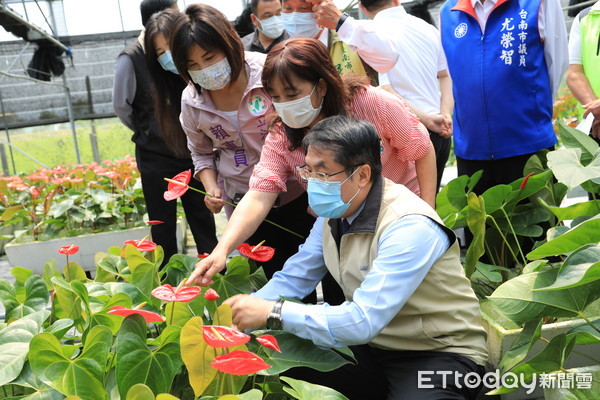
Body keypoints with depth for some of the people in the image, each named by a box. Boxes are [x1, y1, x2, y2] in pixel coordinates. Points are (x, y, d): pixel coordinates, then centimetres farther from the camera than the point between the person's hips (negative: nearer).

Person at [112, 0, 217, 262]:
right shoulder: (131, 59, -13)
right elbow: (121, 107, -5)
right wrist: (146, 132, 6)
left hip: (190, 149, 4)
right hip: (156, 155, -4)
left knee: (202, 216, 13)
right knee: (163, 224, 9)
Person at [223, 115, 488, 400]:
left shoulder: (409, 227, -28)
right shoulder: (334, 212, -1)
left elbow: (363, 322, -33)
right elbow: (292, 279, 4)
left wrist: (273, 313, -30)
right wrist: (238, 317, -11)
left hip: (439, 354, -6)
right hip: (371, 345, 7)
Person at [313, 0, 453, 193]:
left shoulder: (371, 32, -10)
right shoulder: (428, 28, 9)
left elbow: (386, 95, -22)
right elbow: (447, 75, 9)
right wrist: (446, 115, 0)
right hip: (442, 132, 6)